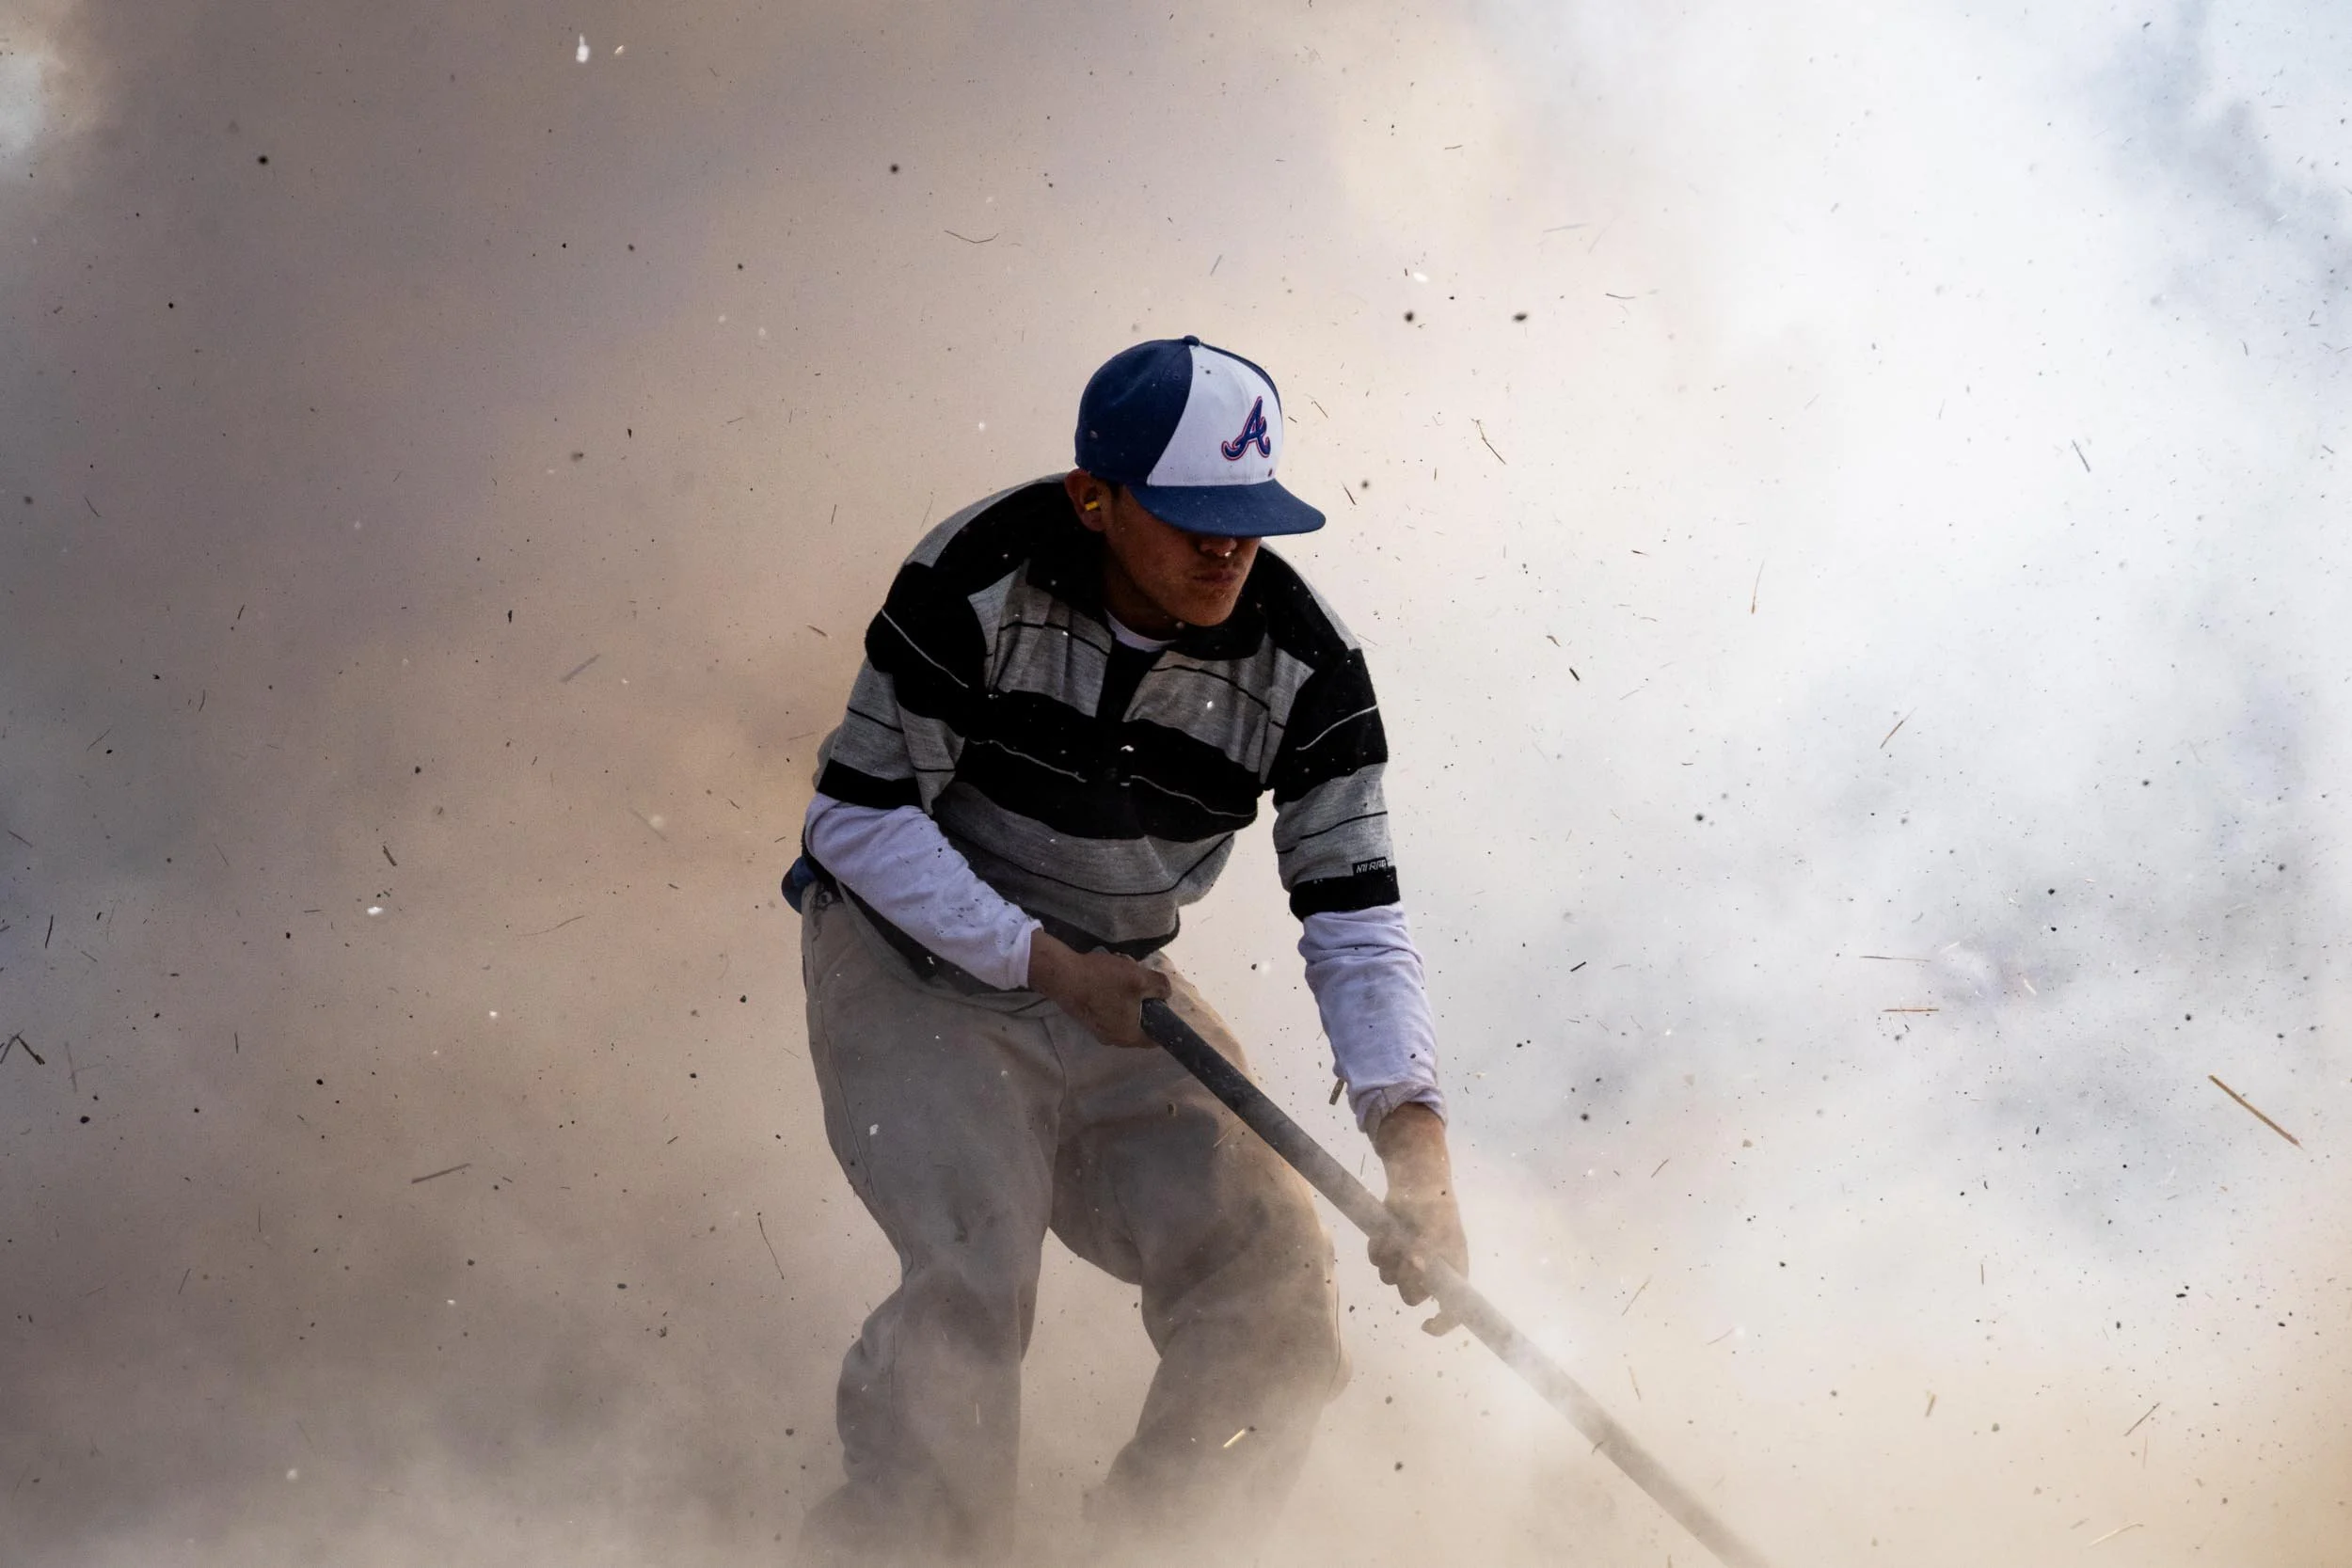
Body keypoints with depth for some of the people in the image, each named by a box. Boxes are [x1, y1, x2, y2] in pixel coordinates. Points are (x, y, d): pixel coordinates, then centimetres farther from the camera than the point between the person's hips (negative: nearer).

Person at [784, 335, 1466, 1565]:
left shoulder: (1304, 668, -13)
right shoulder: (980, 579, -23)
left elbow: (1354, 918, -14)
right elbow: (860, 818, -16)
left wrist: (1411, 1132, -29)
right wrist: (1049, 965, -23)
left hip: (1115, 988, 4)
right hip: (916, 953, -4)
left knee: (1271, 1276, -9)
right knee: (976, 1277, -25)